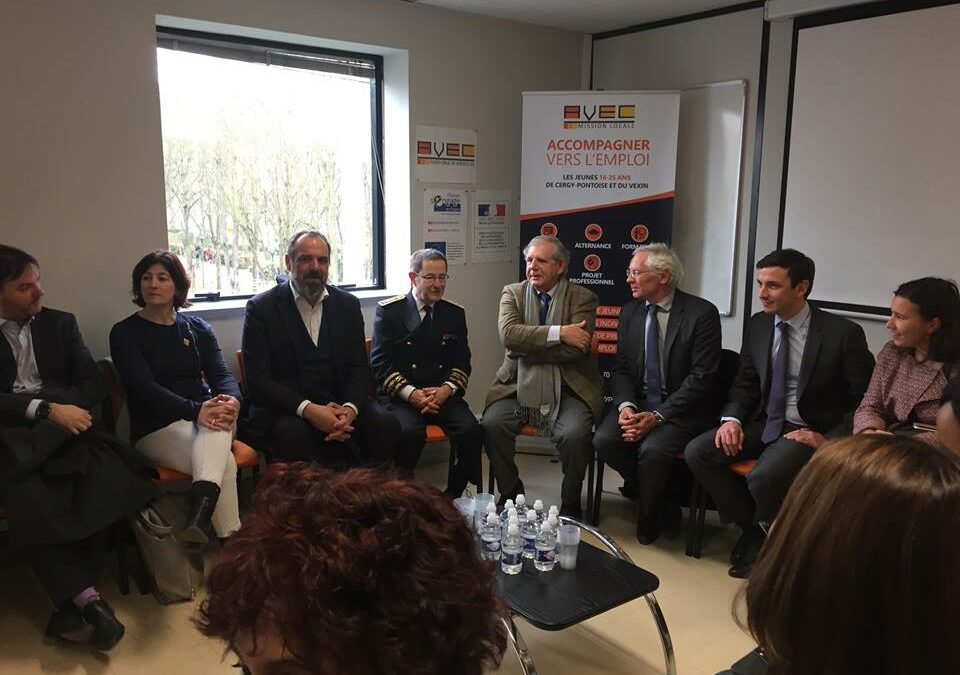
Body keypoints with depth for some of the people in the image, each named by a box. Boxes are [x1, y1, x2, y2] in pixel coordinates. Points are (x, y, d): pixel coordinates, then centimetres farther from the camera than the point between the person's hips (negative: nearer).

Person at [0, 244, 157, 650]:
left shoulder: (59, 323, 17)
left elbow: (92, 383, 9)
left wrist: (64, 410, -10)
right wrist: (46, 409, -17)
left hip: (65, 430, 2)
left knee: (108, 482, -28)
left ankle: (71, 607, -19)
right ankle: (90, 601, -25)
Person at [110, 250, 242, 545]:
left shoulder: (197, 328, 15)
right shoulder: (125, 333, 2)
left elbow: (221, 374, 3)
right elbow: (144, 387, -12)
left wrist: (231, 400, -23)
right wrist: (195, 410, -29)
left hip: (207, 420, 3)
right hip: (157, 428, -3)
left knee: (219, 420, -37)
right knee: (225, 462, -32)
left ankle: (202, 505, -57)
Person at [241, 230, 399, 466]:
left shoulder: (348, 305, 10)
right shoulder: (261, 308, -1)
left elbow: (360, 368, 5)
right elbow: (257, 380, -9)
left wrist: (350, 408, -17)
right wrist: (308, 409, -23)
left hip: (339, 402, 3)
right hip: (283, 408, -3)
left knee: (387, 426, -22)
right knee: (294, 434, -35)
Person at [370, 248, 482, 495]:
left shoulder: (455, 313, 15)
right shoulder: (388, 311, 4)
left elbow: (462, 363, 12)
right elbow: (380, 363, -2)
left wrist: (446, 390, -9)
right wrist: (411, 393, -15)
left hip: (443, 395, 3)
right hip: (400, 397, -3)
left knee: (472, 430, -24)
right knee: (409, 432, -33)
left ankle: (454, 496, -4)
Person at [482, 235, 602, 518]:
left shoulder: (583, 298, 1)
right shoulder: (512, 293, 9)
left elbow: (575, 348, -13)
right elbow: (508, 334, -11)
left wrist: (526, 347, -11)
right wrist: (558, 333, -17)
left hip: (567, 389, -2)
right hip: (519, 386, 2)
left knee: (575, 435, -28)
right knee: (491, 425, -22)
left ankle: (570, 505, -1)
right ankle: (511, 495, 2)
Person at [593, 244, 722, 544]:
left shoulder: (702, 313, -10)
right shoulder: (629, 312, 7)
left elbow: (701, 378, -14)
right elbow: (620, 368, 7)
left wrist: (657, 416, -21)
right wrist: (625, 406, -14)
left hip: (681, 409, -5)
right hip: (637, 403, 5)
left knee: (653, 449, -31)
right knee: (604, 440, -22)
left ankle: (648, 519, -1)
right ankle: (662, 504, 1)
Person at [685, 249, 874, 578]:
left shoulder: (843, 333, -12)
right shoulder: (757, 325, 4)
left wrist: (829, 439, -17)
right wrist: (732, 418, -6)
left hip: (810, 432, -5)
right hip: (763, 424, 6)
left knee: (764, 476, -33)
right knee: (697, 452, -15)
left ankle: (768, 541, 3)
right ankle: (753, 527, 4)